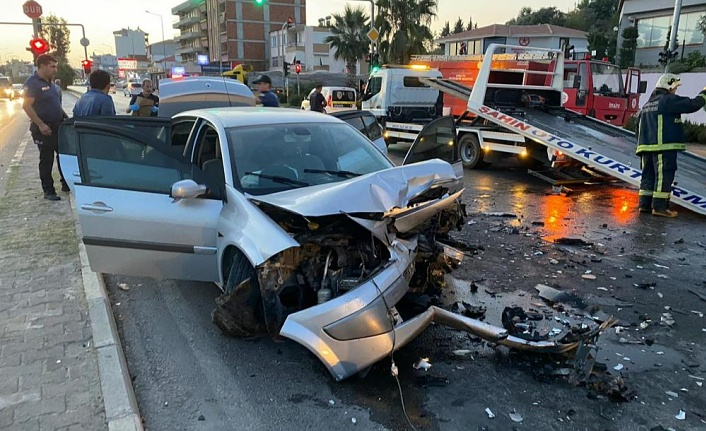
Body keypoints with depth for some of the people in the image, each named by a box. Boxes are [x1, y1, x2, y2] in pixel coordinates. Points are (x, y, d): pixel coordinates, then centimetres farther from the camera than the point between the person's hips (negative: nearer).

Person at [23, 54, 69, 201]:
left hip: (58, 126, 8)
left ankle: (66, 184, 26)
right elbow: (26, 106, -21)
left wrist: (66, 117, 15)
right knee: (46, 160, 1)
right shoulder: (32, 83, -14)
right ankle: (48, 191, 10)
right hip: (44, 129, -8)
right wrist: (40, 124, -26)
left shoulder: (50, 82, 12)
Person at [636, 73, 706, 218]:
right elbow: (693, 104, -9)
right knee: (664, 175, -7)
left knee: (648, 174, 11)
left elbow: (639, 126, 24)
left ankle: (644, 204, 11)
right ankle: (659, 206, -9)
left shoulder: (647, 105, 22)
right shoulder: (669, 100, -5)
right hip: (664, 147, -9)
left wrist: (642, 148, 28)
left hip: (646, 146, 9)